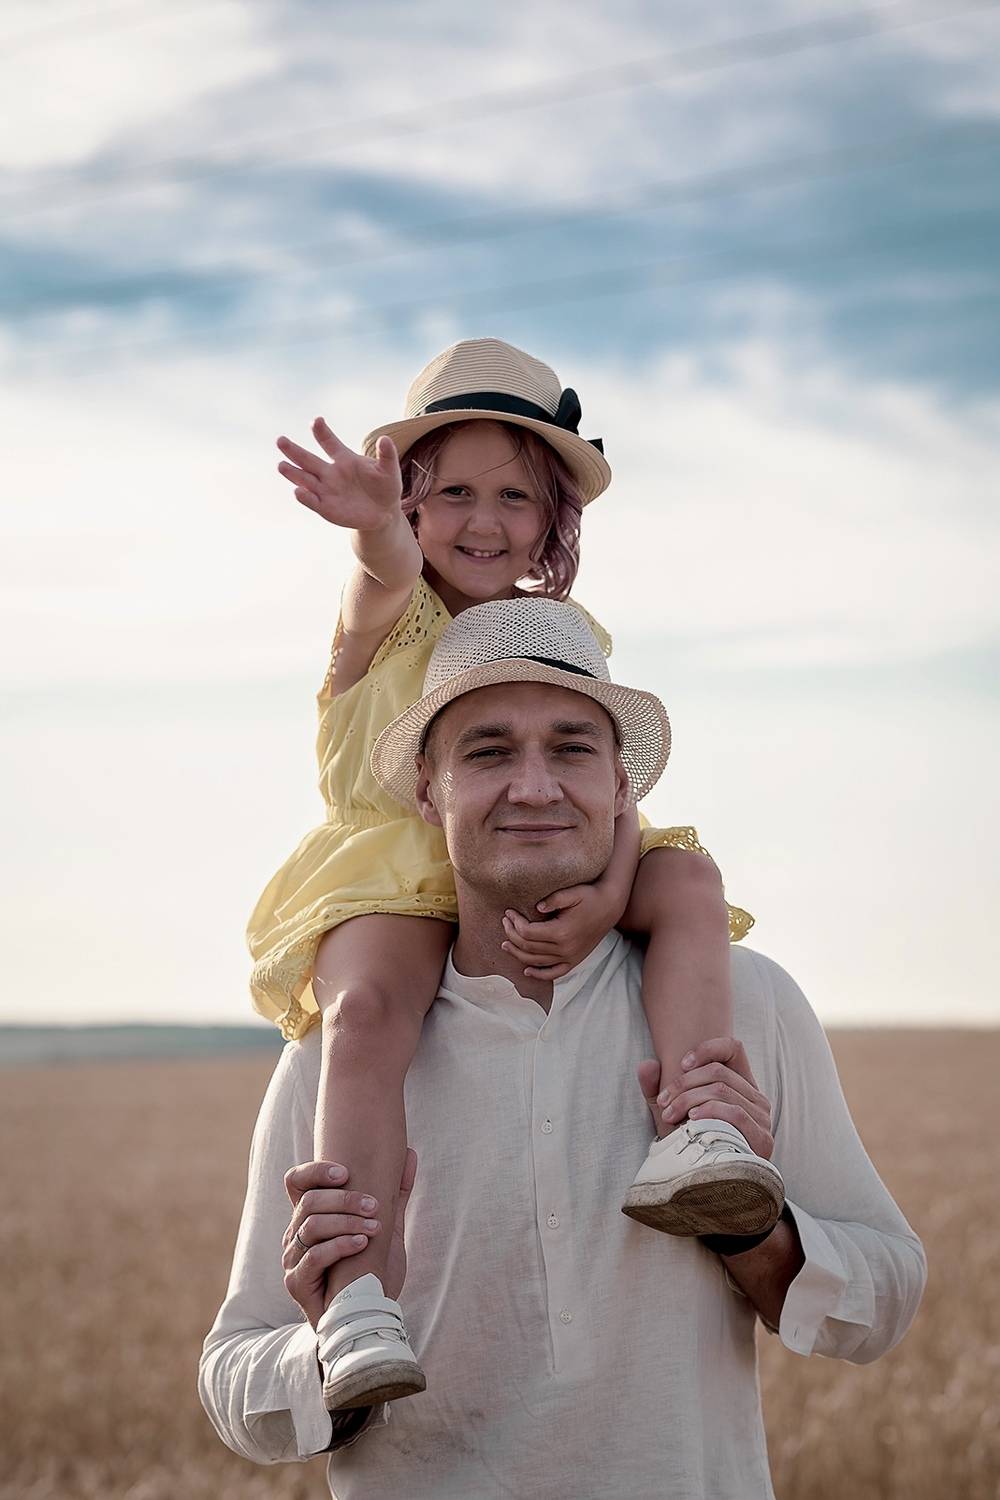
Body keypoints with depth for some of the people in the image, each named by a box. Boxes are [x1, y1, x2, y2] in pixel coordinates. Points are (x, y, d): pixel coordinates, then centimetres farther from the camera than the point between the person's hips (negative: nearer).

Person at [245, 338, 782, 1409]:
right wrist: (378, 527, -53)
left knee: (689, 878, -23)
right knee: (368, 1007, -35)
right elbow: (391, 570, -25)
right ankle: (359, 1303, -43)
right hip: (393, 878, -3)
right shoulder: (388, 616, 1)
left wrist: (609, 894, -24)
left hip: (536, 886, 3)